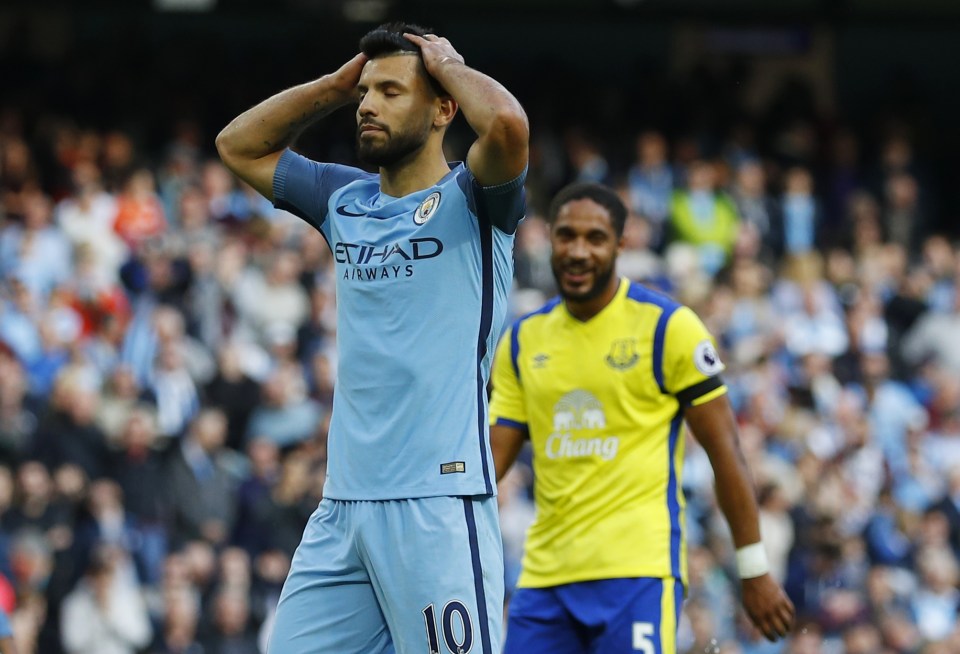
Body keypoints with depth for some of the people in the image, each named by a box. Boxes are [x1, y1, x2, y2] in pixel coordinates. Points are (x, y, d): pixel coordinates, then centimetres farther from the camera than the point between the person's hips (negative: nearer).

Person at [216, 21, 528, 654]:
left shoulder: (469, 201, -2)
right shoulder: (346, 201, 16)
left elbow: (508, 123, -24)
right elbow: (238, 145, 27)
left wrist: (448, 65, -4)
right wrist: (339, 83, 16)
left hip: (439, 503, -7)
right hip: (342, 506, 7)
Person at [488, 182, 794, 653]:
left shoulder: (668, 327, -3)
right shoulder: (522, 340, 12)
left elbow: (724, 451, -2)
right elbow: (493, 454, 12)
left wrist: (754, 571, -4)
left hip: (637, 569, -5)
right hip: (545, 574, 5)